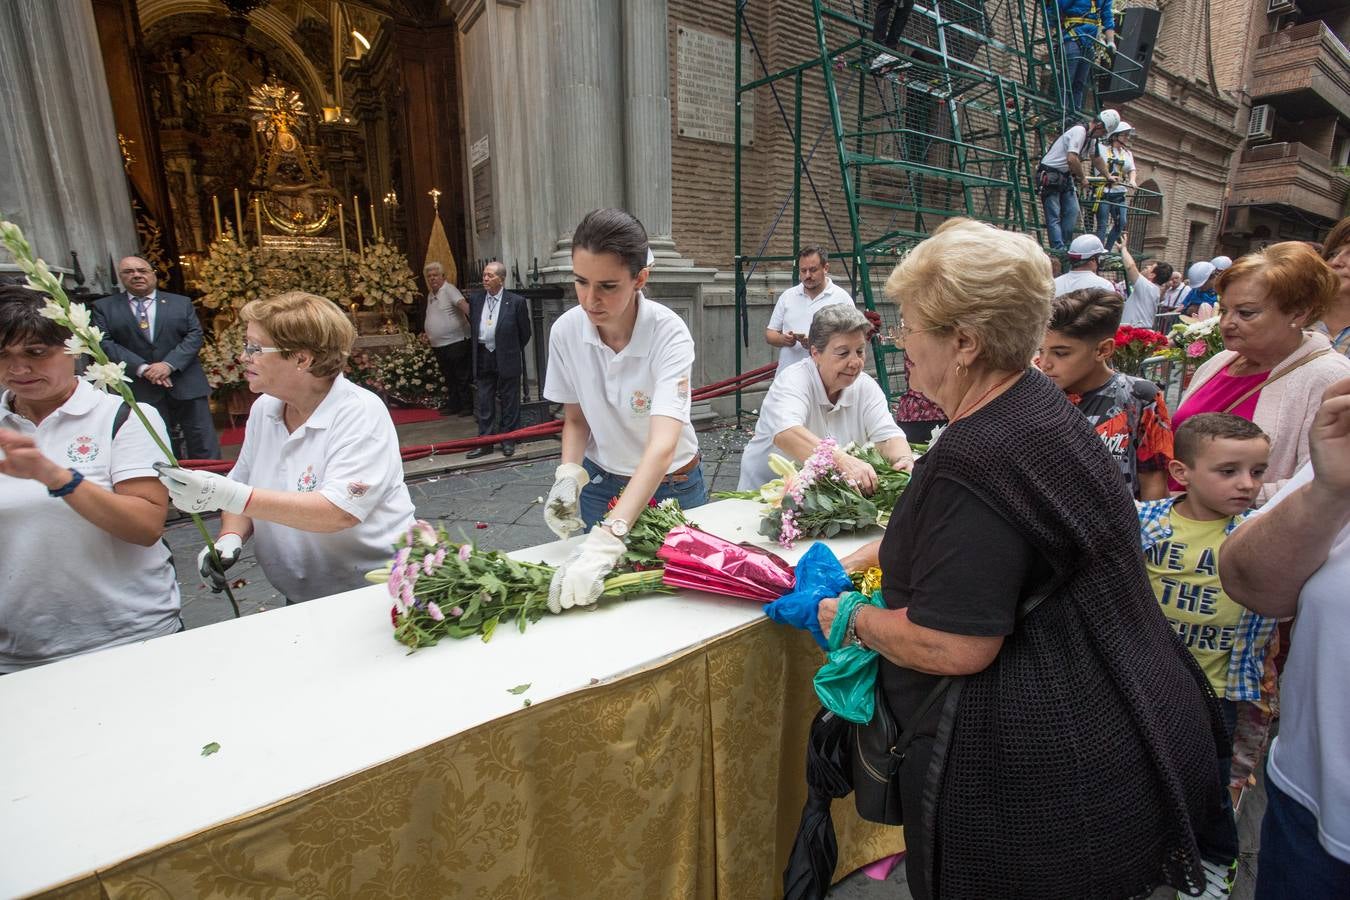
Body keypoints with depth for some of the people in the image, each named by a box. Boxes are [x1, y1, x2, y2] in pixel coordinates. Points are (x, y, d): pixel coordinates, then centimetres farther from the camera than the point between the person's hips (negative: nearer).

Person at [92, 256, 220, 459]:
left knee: (205, 448, 1)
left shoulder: (181, 303, 11)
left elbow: (195, 335, 1)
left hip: (187, 386, 0)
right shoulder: (104, 308, 10)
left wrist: (169, 364, -13)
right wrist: (142, 368, -14)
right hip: (141, 392, 0)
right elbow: (105, 343, 0)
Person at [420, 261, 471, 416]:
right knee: (449, 378, 15)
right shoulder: (431, 295, 17)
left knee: (462, 377, -2)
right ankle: (453, 405, 23)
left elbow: (462, 303, -27)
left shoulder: (449, 290, -9)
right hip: (438, 345, 8)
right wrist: (427, 333, 15)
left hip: (456, 343, -8)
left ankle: (467, 406, 5)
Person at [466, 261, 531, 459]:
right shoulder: (475, 298, 4)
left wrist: (511, 350, 9)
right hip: (483, 359, 4)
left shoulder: (516, 301, -8)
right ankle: (485, 442, 16)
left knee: (509, 402, 7)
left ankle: (508, 440, 19)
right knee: (484, 403, 8)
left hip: (507, 359, -4)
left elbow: (524, 333, 1)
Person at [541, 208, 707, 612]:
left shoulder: (669, 333, -29)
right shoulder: (566, 330, -16)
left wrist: (606, 540, -52)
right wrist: (568, 478, -21)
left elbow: (662, 446, -40)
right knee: (600, 595, 17)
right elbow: (575, 419, -1)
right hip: (601, 482, 3)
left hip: (670, 483, -2)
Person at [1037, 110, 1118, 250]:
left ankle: (1065, 246, -2)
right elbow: (1071, 159, -29)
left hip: (1066, 177, 9)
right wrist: (1082, 177, -13)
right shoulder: (1079, 131, -18)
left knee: (1073, 211, -4)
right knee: (1054, 216, -12)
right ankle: (1059, 251, -18)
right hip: (1050, 176, -9)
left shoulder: (1091, 136, 12)